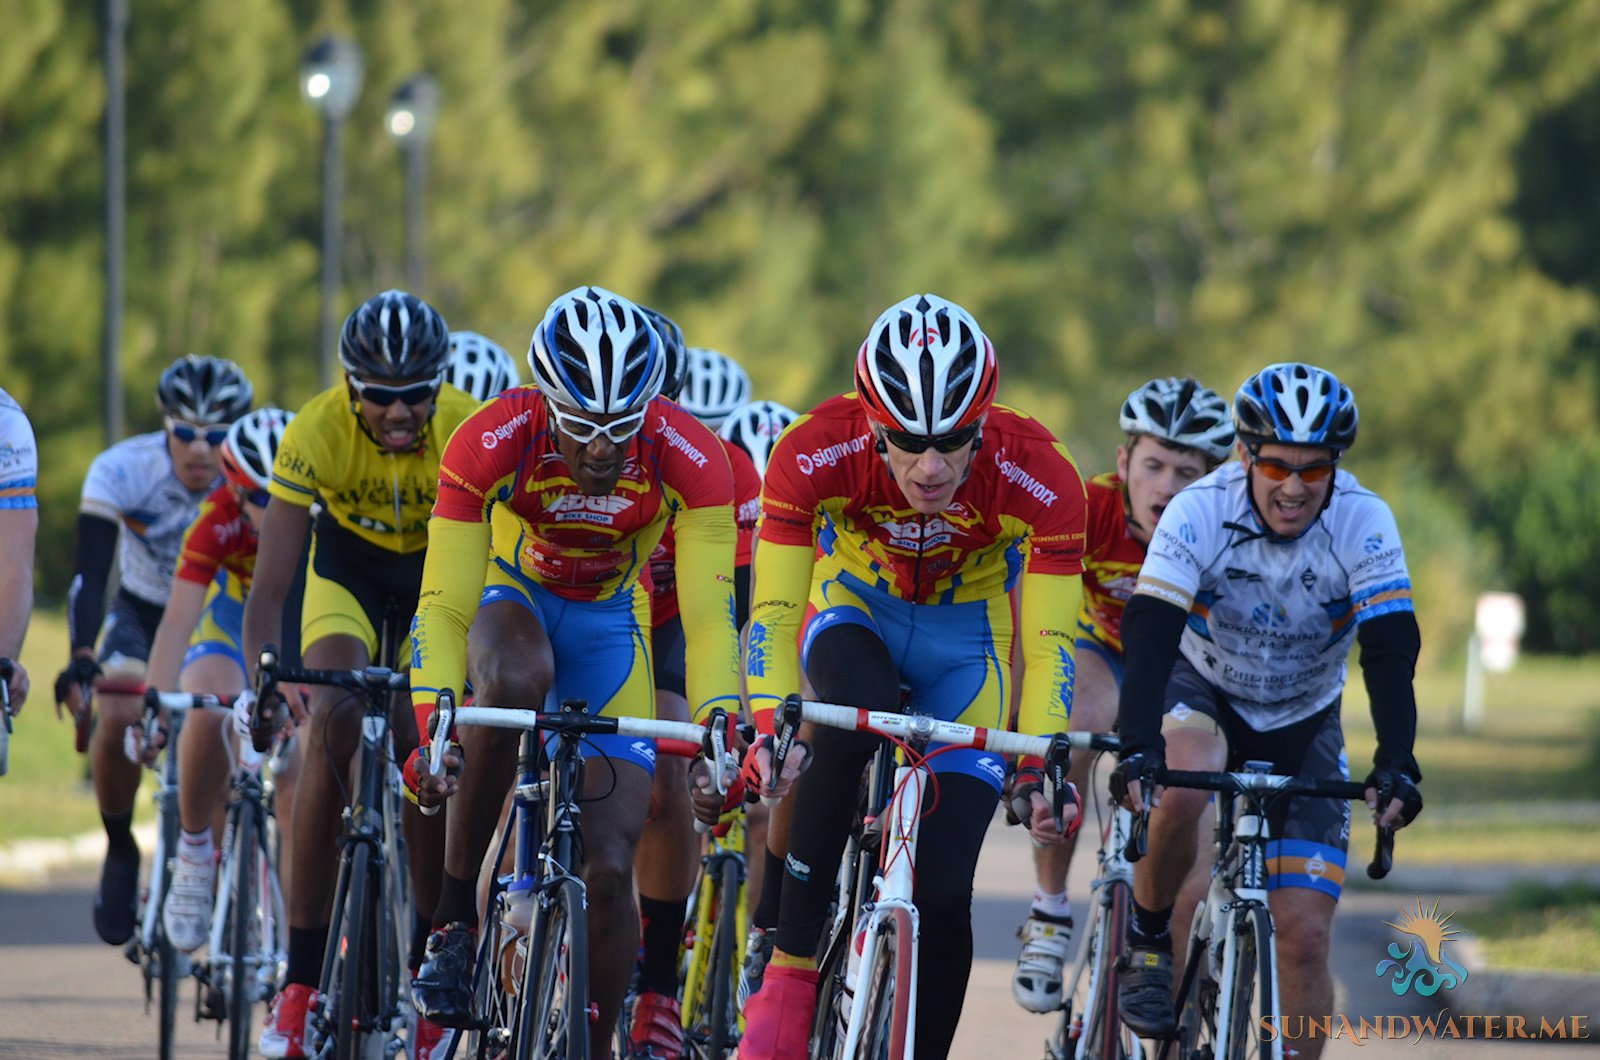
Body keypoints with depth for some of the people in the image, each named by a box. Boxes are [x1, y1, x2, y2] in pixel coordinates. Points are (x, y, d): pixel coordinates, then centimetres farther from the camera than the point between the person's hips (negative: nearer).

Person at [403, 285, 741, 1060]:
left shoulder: (690, 459, -28)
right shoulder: (492, 442, -30)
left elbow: (708, 617, -28)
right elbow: (444, 605, -29)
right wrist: (432, 725, -42)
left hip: (609, 618, 1)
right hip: (511, 596, -1)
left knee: (611, 868, -11)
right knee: (513, 684, -39)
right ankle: (455, 922, -25)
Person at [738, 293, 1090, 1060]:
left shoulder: (1040, 481, -31)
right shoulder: (816, 454, -31)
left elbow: (1048, 644, -27)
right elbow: (773, 613, -29)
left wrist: (1041, 769, -41)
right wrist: (769, 726, -45)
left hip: (964, 638, 1)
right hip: (855, 614, -1)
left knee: (943, 896, -10)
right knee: (854, 716, -37)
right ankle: (790, 968, -28)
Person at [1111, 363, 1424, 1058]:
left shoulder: (1363, 521, -23)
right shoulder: (1199, 512, -26)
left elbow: (1392, 651, -28)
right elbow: (1149, 637, -34)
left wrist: (1396, 764, -43)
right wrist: (1137, 751, -49)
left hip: (1303, 723, 1)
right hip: (1204, 694, -1)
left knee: (1305, 938, -10)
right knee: (1182, 790, -37)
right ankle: (1147, 940, -10)